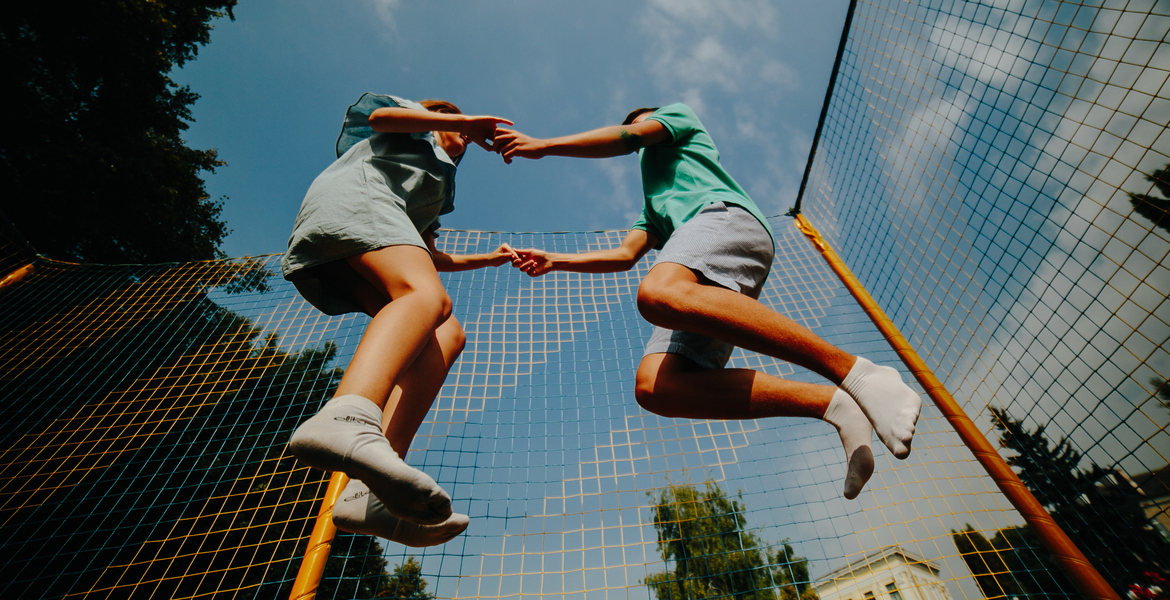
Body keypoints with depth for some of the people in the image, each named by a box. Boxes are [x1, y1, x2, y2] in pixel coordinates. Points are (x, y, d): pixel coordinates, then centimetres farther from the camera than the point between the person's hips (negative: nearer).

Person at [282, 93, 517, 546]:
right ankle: (347, 420, -66)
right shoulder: (417, 125, 29)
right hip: (354, 194, -7)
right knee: (426, 295, -36)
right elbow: (379, 115, 4)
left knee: (447, 335, -15)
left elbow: (432, 259, 42)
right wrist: (465, 121, 4)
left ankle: (372, 491, -33)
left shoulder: (432, 192, 45)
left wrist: (488, 259, 45)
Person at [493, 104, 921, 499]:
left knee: (659, 294, -41)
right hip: (707, 289, 7)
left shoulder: (678, 115, 32)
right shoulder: (652, 208, 46)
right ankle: (831, 403, -25)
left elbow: (625, 138, 14)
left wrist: (543, 145, 17)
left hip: (725, 214, -6)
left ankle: (854, 371, -36)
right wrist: (555, 261, 32)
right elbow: (625, 255, 35)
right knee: (655, 386, -21)